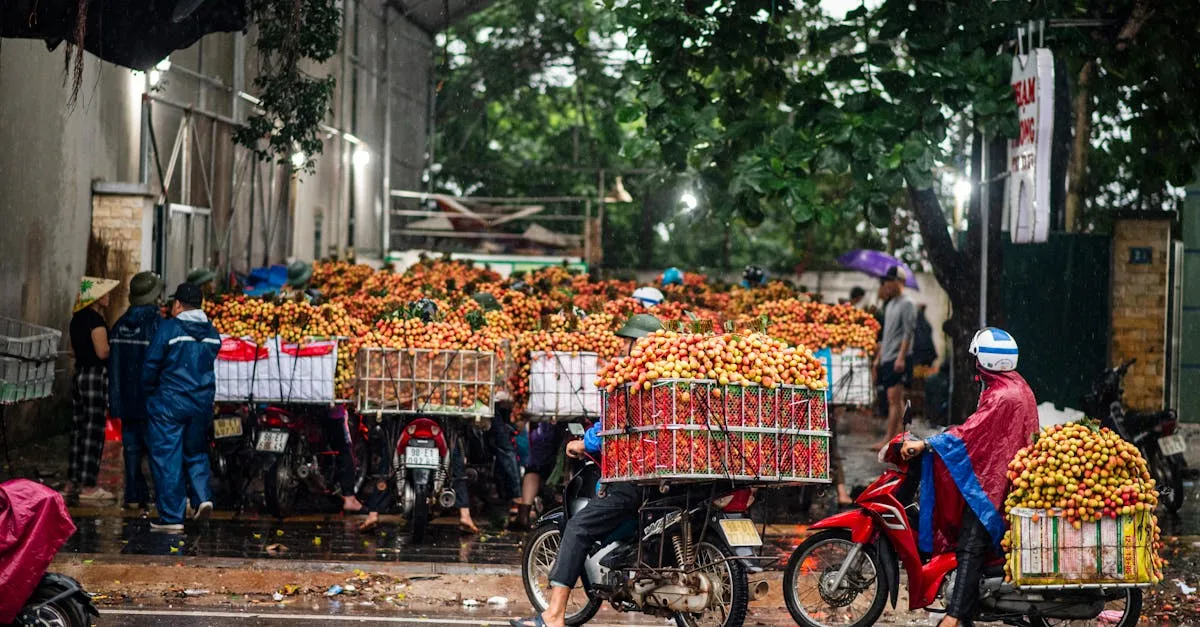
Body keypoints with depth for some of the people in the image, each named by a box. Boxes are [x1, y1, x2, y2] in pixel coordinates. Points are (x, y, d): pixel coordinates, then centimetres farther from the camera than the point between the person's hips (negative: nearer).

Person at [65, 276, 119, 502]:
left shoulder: (77, 318, 11)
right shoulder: (95, 320, -17)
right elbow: (102, 352, -21)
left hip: (80, 373, 9)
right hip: (96, 376, -9)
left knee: (79, 428, 13)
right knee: (93, 430, -5)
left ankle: (72, 483, 17)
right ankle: (88, 486, -4)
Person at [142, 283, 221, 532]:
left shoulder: (169, 328, -10)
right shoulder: (211, 333, 6)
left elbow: (151, 365, -6)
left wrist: (150, 391, 10)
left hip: (169, 402, -5)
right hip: (202, 404, 5)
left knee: (167, 458, 1)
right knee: (196, 451, 22)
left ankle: (171, 517, 2)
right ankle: (202, 495, 0)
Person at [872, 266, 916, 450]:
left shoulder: (907, 304, -8)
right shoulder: (890, 305, 19)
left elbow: (908, 333, -15)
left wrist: (901, 357, -21)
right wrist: (878, 357, 22)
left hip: (898, 358, -9)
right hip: (887, 359, 9)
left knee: (894, 399, -12)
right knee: (895, 400, 10)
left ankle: (890, 439, -17)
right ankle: (897, 437, 13)